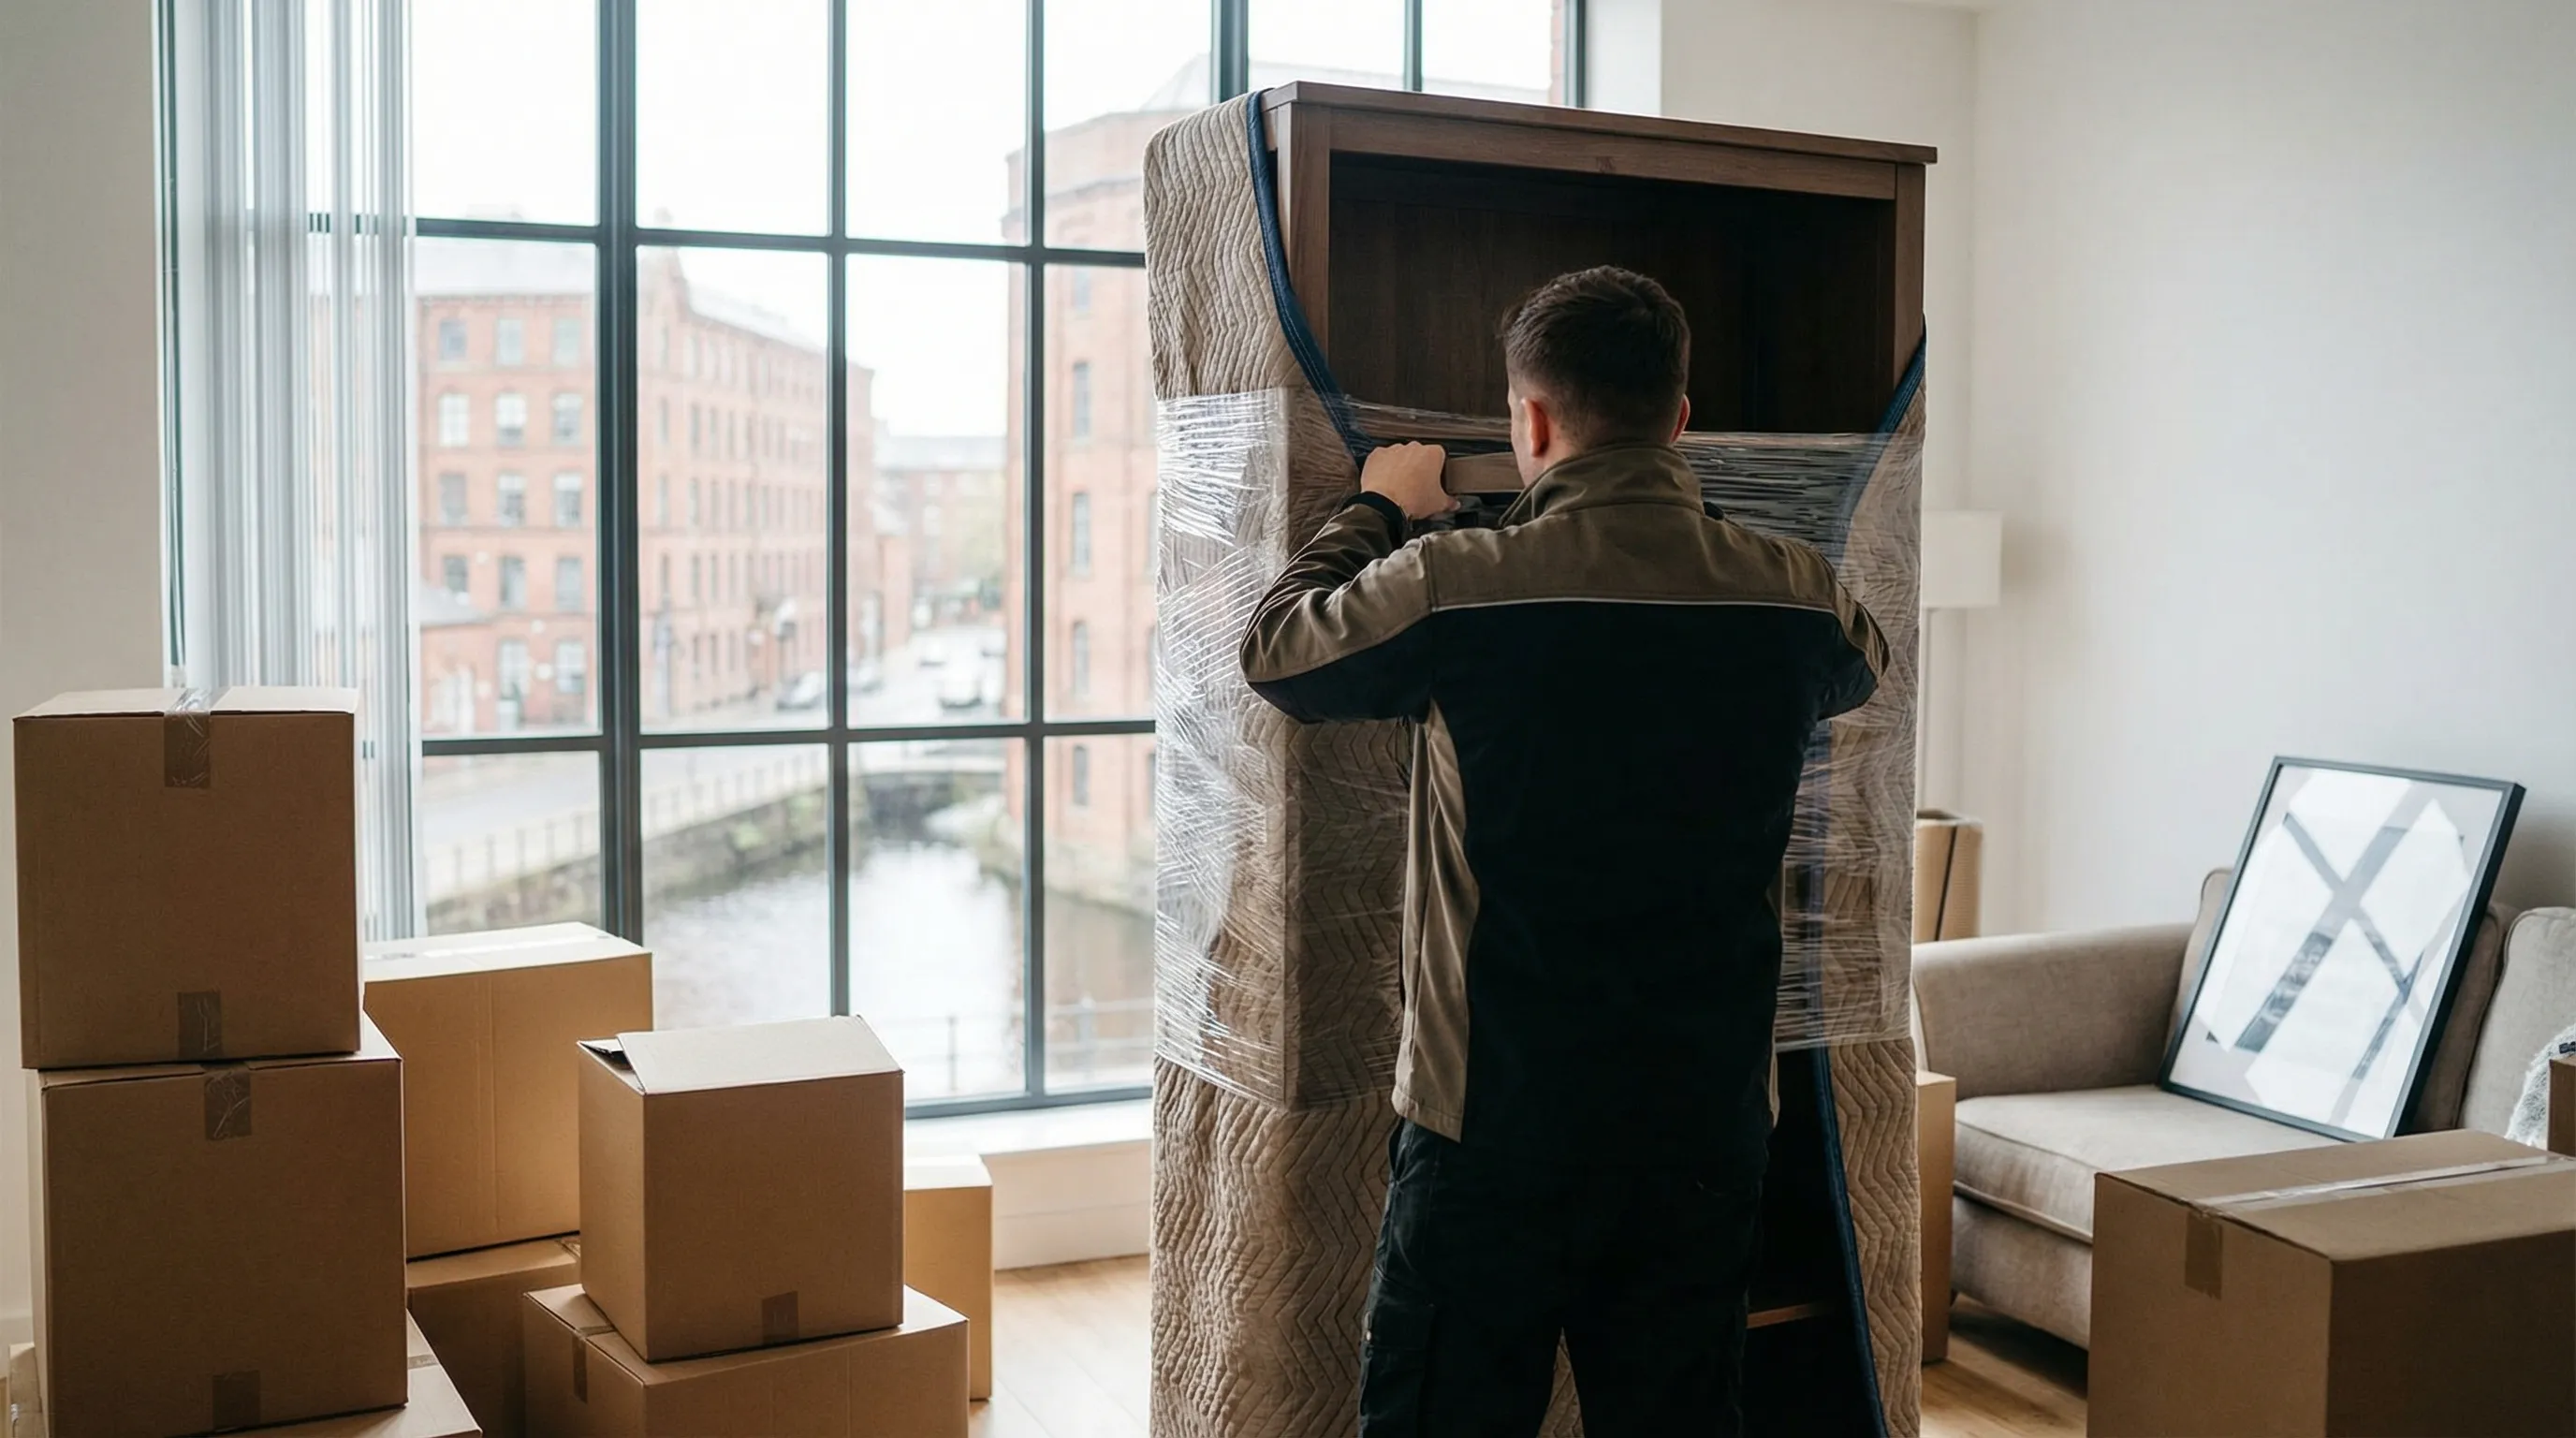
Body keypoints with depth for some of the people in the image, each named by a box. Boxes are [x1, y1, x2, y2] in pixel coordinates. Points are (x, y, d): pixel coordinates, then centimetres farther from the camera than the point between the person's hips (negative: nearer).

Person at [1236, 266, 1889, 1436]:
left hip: (1497, 1128, -3)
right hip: (1706, 1124, 4)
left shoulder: (1454, 587, -14)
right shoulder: (1795, 595, -3)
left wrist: (1377, 510, 20)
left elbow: (1276, 650, 5)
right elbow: (1860, 665, 23)